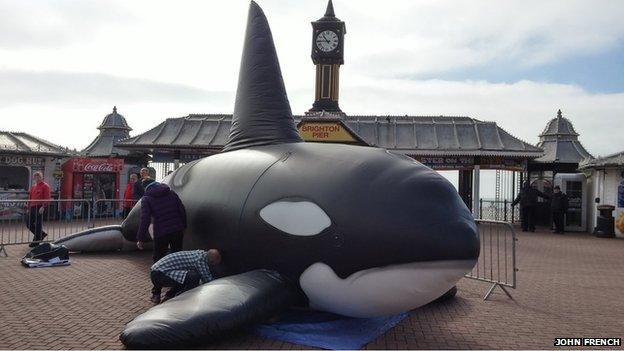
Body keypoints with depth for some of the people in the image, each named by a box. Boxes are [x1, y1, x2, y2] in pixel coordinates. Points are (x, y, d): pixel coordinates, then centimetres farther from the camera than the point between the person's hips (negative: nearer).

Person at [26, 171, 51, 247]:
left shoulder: (45, 186, -6)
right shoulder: (33, 187, 18)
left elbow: (47, 198, -13)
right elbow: (30, 198, 21)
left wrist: (43, 207, -21)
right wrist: (28, 208, 16)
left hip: (40, 208, -8)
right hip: (32, 208, 8)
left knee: (38, 224, -2)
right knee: (29, 224, 9)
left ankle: (36, 242, 8)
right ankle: (42, 234, 26)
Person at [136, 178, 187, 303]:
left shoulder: (146, 199, -3)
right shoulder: (171, 193, 9)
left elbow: (145, 219, -11)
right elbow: (182, 210, 7)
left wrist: (140, 239, -7)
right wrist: (183, 226, 17)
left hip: (161, 234, -4)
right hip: (177, 231, 4)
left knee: (158, 262, 9)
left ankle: (156, 293, 11)